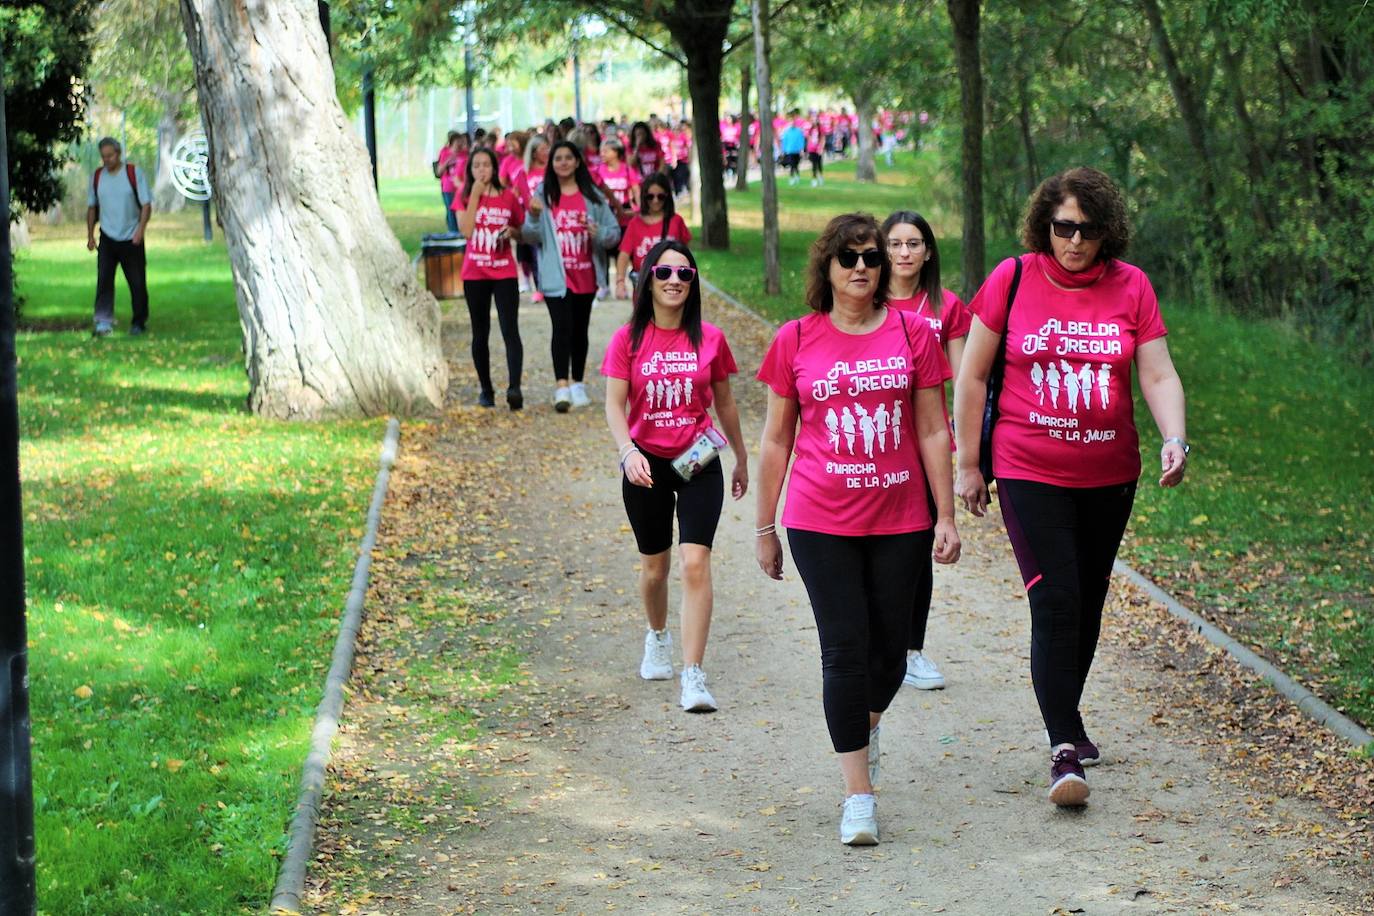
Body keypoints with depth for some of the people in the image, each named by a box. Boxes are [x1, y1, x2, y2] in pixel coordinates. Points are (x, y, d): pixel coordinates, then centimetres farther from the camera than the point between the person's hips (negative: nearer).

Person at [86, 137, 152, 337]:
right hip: (107, 238, 2)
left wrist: (141, 229, -19)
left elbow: (146, 205, -6)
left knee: (137, 283, 3)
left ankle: (139, 323, 14)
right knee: (103, 280, -10)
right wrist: (90, 235, 11)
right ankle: (103, 322, -12)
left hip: (131, 239, -2)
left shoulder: (134, 173, -4)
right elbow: (92, 207, 15)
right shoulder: (97, 176, 6)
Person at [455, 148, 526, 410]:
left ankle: (514, 387, -23)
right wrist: (475, 195, -13)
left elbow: (523, 233, 14)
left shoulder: (509, 196, 3)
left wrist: (512, 232, -9)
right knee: (480, 333, 9)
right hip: (475, 274, 1)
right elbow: (466, 230, -14)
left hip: (504, 272, -1)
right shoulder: (465, 196, 3)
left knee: (510, 330, -14)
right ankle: (485, 389, 18)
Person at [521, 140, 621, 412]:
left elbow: (615, 232, 4)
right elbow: (532, 237, -1)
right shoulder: (543, 194, 1)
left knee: (580, 330, 12)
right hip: (556, 276, -3)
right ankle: (561, 387, -22)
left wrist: (598, 232, -18)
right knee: (562, 327, -16)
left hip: (586, 276, 3)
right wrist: (534, 216, -21)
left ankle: (577, 384, 24)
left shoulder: (592, 195, 4)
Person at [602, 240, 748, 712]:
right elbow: (614, 404, -7)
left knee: (695, 563, -15)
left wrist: (741, 460, 18)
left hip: (699, 464, -1)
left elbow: (724, 403, 10)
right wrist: (628, 451, -24)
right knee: (654, 567, 14)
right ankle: (658, 638, 45)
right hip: (646, 464, 1)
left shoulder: (710, 339, -1)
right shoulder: (628, 339, -3)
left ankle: (694, 677, -16)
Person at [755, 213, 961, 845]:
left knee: (890, 647, 9)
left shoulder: (913, 333, 2)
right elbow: (776, 439, 7)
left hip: (899, 519, 1)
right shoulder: (795, 340, 0)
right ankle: (858, 794, 0)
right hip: (820, 521, -1)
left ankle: (866, 724, 44)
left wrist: (946, 517, 2)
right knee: (844, 647, -7)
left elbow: (933, 432, 5)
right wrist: (764, 527, 8)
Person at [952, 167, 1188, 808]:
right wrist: (966, 462, 1)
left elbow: (1158, 375, -3)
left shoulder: (1131, 286, 0)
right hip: (1030, 472, -3)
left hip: (1109, 473, 3)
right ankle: (1064, 750, -12)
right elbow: (971, 375, 1)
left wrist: (1174, 439, -21)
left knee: (1088, 605, 13)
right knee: (1056, 603, -13)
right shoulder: (1013, 279, -5)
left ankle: (1066, 716, 35)